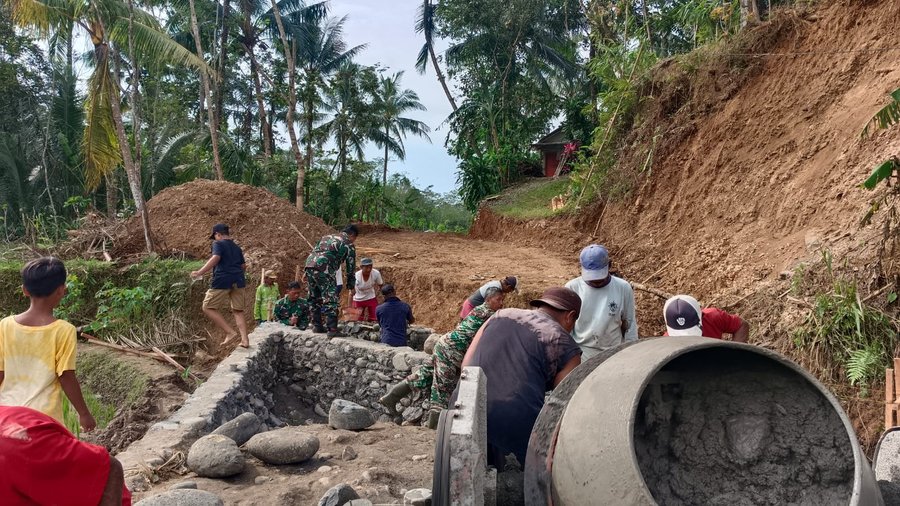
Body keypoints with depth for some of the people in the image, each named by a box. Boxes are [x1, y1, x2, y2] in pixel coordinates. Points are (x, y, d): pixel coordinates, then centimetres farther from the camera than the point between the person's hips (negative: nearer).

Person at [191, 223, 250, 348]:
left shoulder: (218, 244, 0)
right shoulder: (236, 248, 21)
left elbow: (215, 258, -18)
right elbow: (243, 266, 26)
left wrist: (200, 272, -21)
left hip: (222, 281, -7)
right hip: (238, 281, 7)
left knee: (208, 308, 3)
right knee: (238, 311, 12)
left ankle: (230, 332, -8)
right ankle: (245, 340, 1)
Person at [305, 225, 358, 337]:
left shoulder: (327, 237, 30)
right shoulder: (349, 245, 10)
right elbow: (351, 267, 10)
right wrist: (350, 285, 19)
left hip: (308, 265, 7)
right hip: (323, 269, -7)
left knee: (314, 298, 18)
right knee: (331, 299, -5)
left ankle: (317, 326, 24)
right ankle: (332, 329, -10)